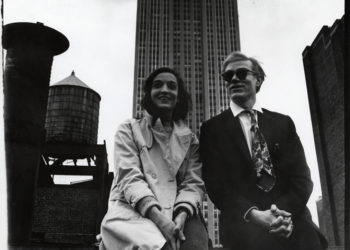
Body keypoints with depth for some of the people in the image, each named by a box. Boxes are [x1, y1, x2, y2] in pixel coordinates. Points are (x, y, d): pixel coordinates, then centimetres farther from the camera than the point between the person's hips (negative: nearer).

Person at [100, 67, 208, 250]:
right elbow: (129, 177, -5)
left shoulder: (190, 140, 16)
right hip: (131, 211, -2)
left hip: (177, 213, 3)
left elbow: (194, 183, 5)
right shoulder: (129, 130, 9)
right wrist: (158, 217, -21)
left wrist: (181, 216, -18)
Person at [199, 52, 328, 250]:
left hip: (290, 214, 3)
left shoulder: (283, 123, 14)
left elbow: (301, 176, 6)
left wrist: (285, 211, -13)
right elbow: (216, 183, -1)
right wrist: (252, 214, -17)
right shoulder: (212, 128, 9)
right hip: (243, 220, -3)